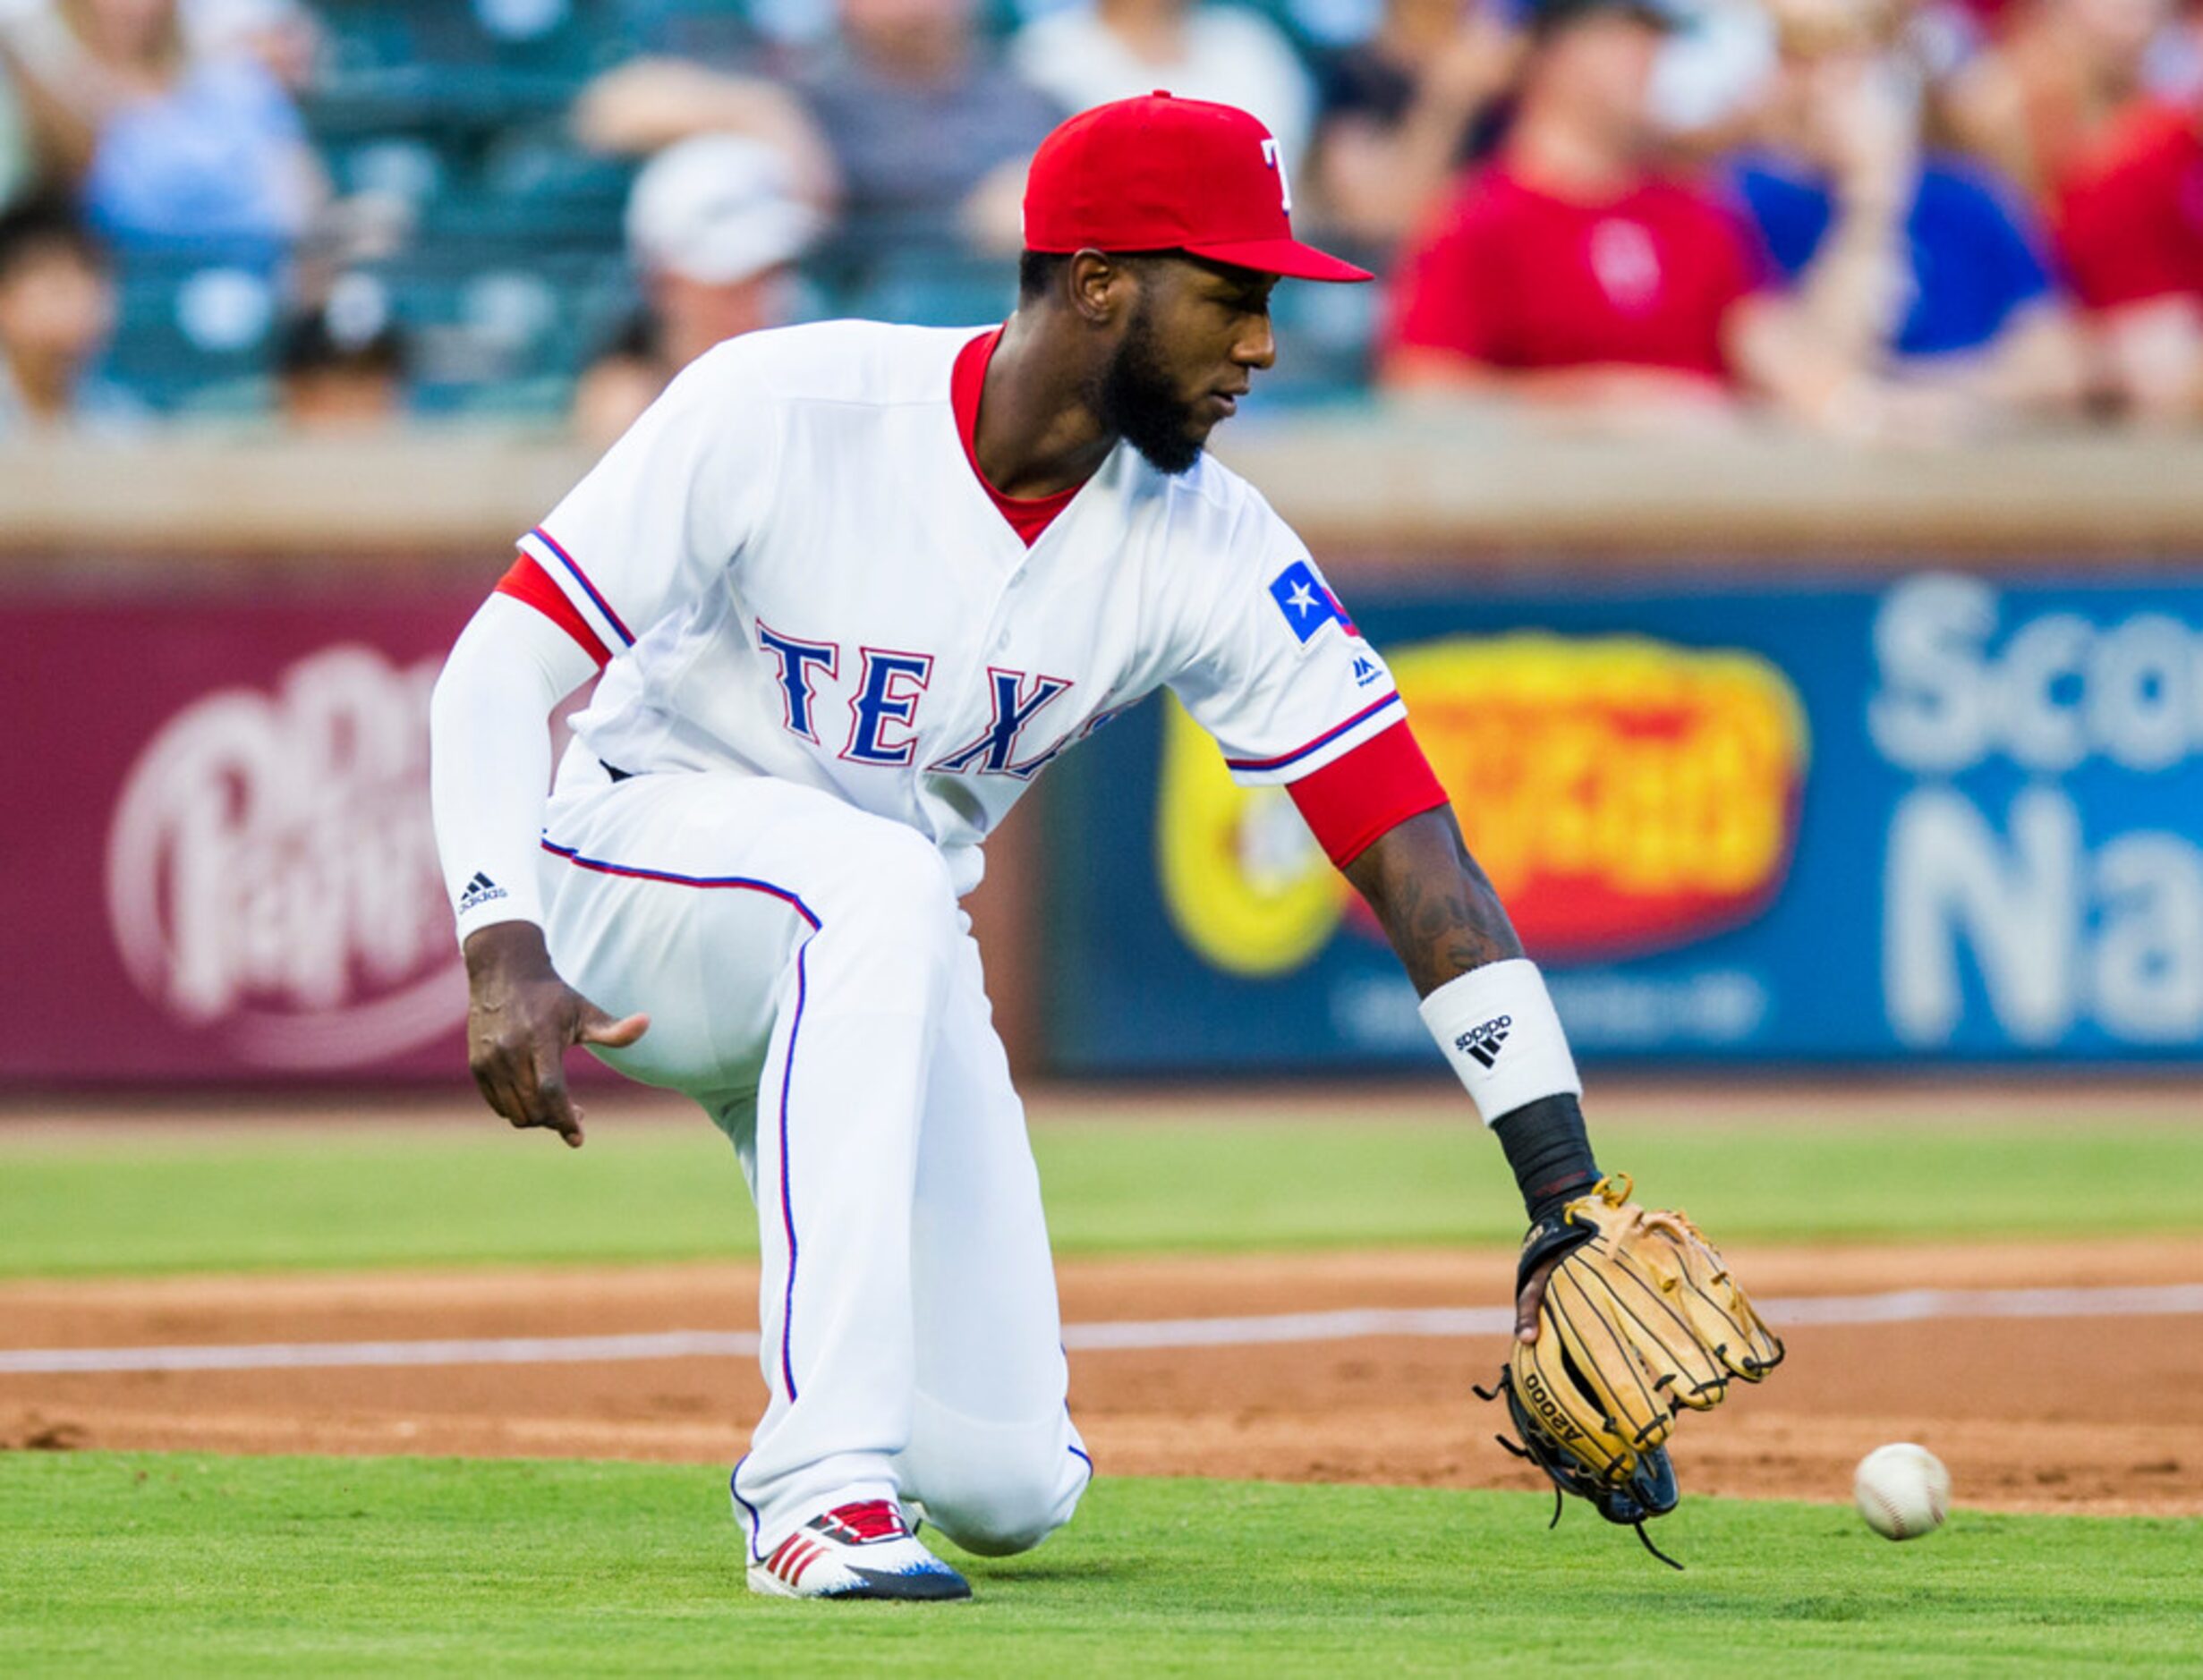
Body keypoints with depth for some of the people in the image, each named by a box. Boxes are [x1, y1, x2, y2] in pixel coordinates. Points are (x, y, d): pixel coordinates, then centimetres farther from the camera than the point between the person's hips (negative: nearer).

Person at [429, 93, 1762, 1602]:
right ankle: (825, 1484, -38)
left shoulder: (1206, 548, -13)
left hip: (878, 969, 4)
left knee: (1007, 1489, -7)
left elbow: (1415, 856, -16)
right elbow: (502, 668, -20)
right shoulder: (779, 411, -23)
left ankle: (846, 1431, 33)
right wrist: (504, 952, -36)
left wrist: (1570, 1199, -23)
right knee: (877, 878, -40)